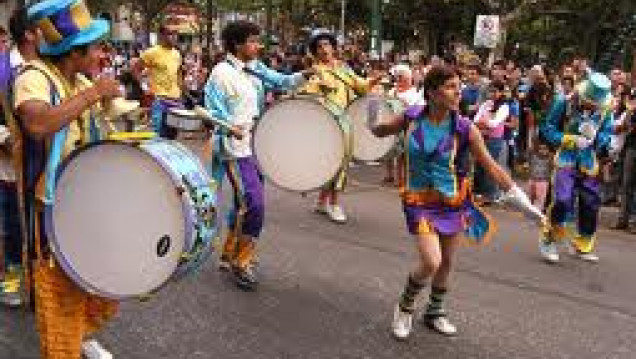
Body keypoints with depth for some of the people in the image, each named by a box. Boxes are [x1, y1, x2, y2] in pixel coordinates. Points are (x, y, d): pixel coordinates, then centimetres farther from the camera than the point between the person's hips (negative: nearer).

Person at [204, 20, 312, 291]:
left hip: (257, 147, 9)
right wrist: (230, 127, -33)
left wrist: (304, 75, -9)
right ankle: (242, 262, 2)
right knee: (254, 204, -15)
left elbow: (282, 81, 9)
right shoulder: (222, 72, -11)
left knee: (244, 204, 15)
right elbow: (214, 110, -15)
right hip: (236, 149, -9)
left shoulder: (256, 70, 12)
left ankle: (229, 255, 31)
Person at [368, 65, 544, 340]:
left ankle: (435, 312, 40)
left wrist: (521, 201, -11)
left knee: (447, 263, 14)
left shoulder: (465, 129, -13)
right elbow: (380, 131, 9)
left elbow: (491, 167, -9)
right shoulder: (411, 118, -10)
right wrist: (371, 120, -14)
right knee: (431, 262, -16)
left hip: (453, 202, 2)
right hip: (420, 202, -2)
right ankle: (405, 307, 14)